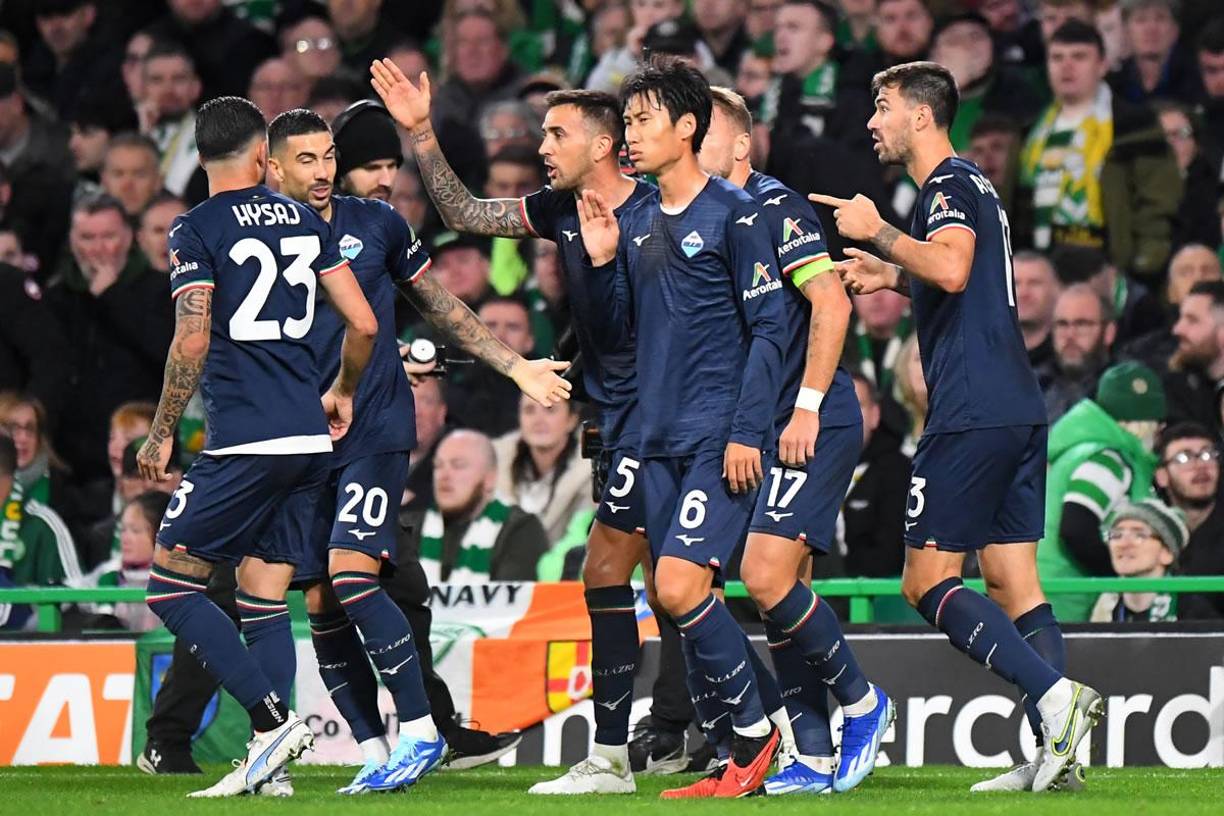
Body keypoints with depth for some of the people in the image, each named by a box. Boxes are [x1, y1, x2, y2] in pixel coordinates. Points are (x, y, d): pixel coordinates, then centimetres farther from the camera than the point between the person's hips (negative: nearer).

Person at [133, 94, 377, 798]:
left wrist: (161, 434, -1)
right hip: (309, 436, 6)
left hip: (244, 442, -6)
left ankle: (273, 719, -12)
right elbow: (364, 324, 10)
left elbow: (192, 344, -11)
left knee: (171, 585, 0)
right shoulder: (306, 220, 11)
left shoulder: (197, 230, -5)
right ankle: (268, 764, 3)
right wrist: (343, 394, 27)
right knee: (266, 600, 10)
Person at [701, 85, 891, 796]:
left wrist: (807, 406, -18)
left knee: (767, 574, -17)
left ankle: (863, 703, 0)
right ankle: (815, 758, 9)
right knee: (776, 586, 6)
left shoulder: (774, 206, -11)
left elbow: (831, 304, -17)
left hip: (815, 424, -9)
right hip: (764, 430, 9)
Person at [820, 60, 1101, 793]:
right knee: (1013, 583, 7)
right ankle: (1058, 749, -2)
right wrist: (894, 277, 30)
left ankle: (1055, 695, -23)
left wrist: (878, 232, -16)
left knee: (929, 582, -8)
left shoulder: (950, 185, -7)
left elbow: (951, 267, -27)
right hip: (1018, 409, 10)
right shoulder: (971, 186, 23)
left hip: (973, 414, -10)